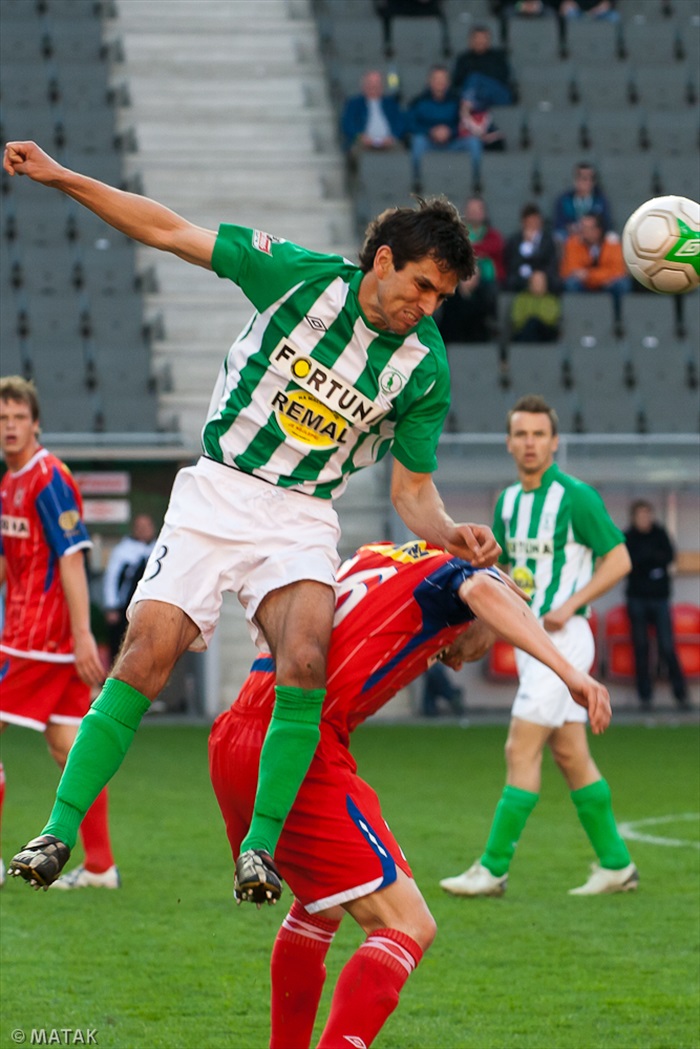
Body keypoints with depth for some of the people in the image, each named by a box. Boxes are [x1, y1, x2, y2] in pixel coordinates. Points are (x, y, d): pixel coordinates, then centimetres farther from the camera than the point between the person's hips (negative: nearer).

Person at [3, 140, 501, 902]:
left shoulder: (424, 367, -2)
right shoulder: (305, 275, -7)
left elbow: (412, 488, 6)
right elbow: (170, 232, -1)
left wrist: (450, 534, -16)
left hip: (301, 520, 0)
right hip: (214, 495, 0)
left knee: (305, 658, -27)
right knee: (146, 655, -13)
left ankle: (261, 844, -19)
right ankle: (61, 829, -4)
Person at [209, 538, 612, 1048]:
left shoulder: (370, 559, 27)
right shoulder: (449, 571, 6)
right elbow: (483, 590, -19)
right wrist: (568, 669, -29)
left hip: (232, 741, 8)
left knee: (322, 905, 30)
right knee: (409, 927, -9)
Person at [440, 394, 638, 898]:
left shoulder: (576, 496, -11)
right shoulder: (508, 501, 11)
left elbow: (619, 558, -9)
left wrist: (570, 605, -17)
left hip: (562, 639, -8)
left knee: (521, 751, -10)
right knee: (570, 755, 9)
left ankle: (494, 870, -7)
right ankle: (616, 865, 16)